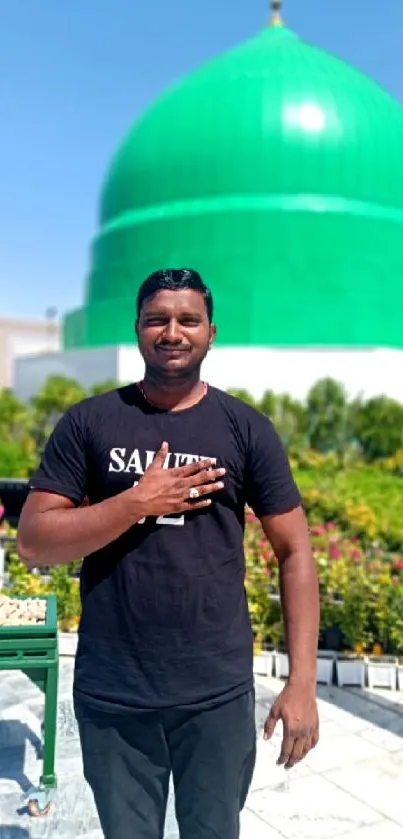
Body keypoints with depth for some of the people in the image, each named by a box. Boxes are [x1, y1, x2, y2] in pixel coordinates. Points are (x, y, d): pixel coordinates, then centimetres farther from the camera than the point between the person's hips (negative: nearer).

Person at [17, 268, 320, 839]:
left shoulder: (247, 428, -2)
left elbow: (295, 553, -1)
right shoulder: (88, 422, -1)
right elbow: (33, 543, -5)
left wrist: (302, 683, -7)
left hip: (218, 693, 0)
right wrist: (137, 502, -16)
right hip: (110, 694, 1)